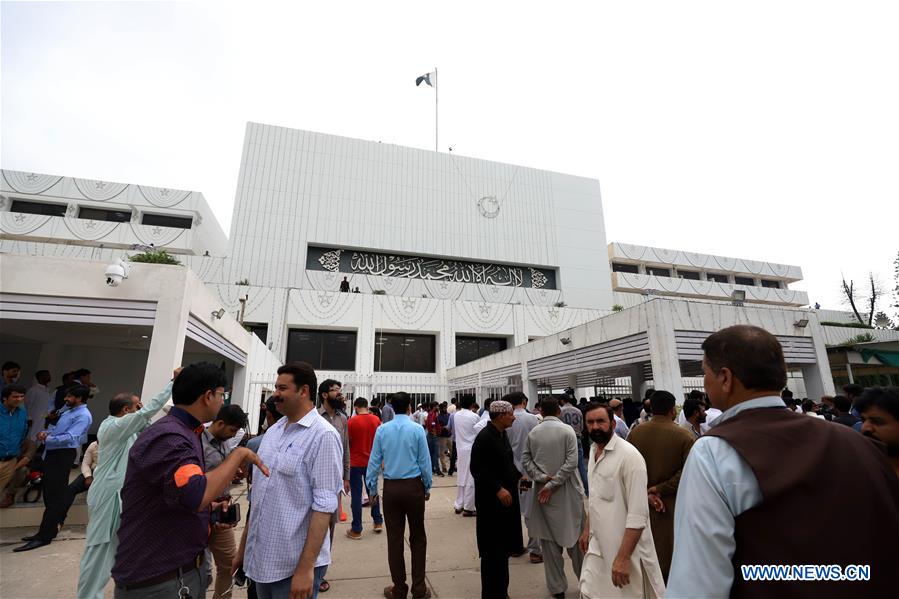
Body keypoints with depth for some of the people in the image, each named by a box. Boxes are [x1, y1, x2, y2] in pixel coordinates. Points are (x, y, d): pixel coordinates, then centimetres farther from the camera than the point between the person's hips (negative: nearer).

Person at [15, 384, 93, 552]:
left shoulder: (83, 416, -16)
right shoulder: (67, 409, 15)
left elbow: (70, 437, -24)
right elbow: (56, 426, 22)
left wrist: (46, 439, -15)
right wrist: (47, 432, 1)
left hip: (63, 455, -10)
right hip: (52, 453, 10)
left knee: (55, 494, -5)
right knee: (49, 491, 16)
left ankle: (44, 536, -1)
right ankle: (53, 525, 27)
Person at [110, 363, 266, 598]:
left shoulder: (184, 433, 9)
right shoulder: (168, 437, -25)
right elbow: (196, 495, -37)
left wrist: (210, 508, 7)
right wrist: (239, 454, -25)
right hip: (156, 579, -9)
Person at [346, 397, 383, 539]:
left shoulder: (352, 421, -15)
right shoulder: (376, 420, -2)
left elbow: (347, 442, -8)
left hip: (356, 463, -4)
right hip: (371, 462, 4)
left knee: (356, 495, 4)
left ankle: (356, 530, 11)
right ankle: (378, 522, 26)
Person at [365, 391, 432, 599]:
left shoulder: (382, 429, -3)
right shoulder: (417, 429, -9)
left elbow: (374, 461, 0)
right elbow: (424, 461, -5)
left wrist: (372, 489, 10)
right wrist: (427, 487, 8)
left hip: (391, 488, 2)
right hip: (413, 487, -1)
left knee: (395, 538, 11)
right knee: (417, 537, 13)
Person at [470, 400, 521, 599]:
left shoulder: (502, 434, 6)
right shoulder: (484, 437, -21)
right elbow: (477, 469, -23)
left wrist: (518, 476, 6)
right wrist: (498, 489, -24)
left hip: (507, 498, 9)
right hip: (491, 502, -9)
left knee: (504, 547, 19)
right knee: (493, 551, 5)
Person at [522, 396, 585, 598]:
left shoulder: (533, 433, -1)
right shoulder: (567, 430, -9)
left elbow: (525, 459, -3)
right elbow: (571, 462, -15)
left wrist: (542, 478, -8)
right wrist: (552, 484, -13)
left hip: (542, 490, 2)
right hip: (567, 491, -2)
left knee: (549, 540, 11)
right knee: (575, 536, 14)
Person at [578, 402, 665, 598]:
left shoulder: (629, 455, -21)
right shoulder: (593, 450, 4)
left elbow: (638, 513, -23)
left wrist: (623, 558, -23)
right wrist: (586, 529, 15)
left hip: (625, 546, -7)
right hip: (597, 544, 7)